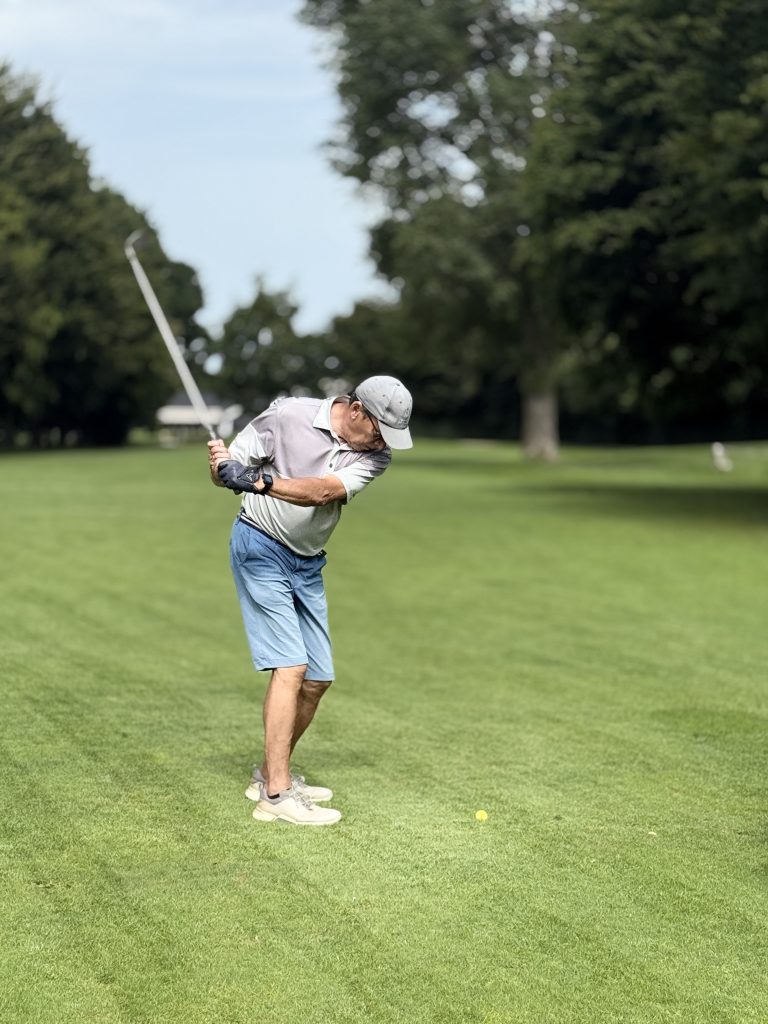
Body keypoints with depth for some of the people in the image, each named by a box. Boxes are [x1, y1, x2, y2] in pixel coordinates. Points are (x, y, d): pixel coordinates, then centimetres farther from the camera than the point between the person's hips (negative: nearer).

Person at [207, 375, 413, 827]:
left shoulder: (375, 455, -8)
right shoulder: (289, 415, -16)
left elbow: (323, 491, -26)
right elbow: (225, 473, -10)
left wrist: (259, 480, -41)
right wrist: (221, 462, -35)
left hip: (309, 564, 6)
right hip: (261, 548, -6)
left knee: (317, 680, 7)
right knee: (291, 667, -17)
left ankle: (271, 773, 26)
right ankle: (276, 794, -16)